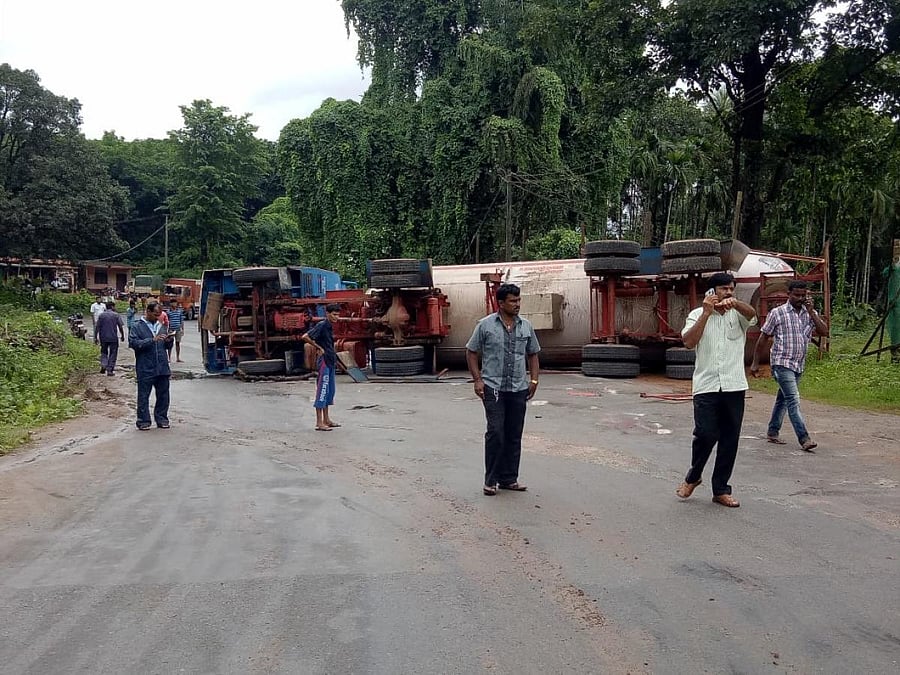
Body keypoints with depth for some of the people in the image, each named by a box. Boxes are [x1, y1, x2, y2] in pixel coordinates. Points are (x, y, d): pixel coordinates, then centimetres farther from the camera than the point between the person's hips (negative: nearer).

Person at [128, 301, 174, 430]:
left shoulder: (160, 326, 15)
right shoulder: (137, 326, -1)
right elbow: (133, 343, -15)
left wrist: (169, 340, 1)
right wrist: (152, 340, -21)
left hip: (162, 367, 5)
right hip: (145, 369, -5)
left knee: (163, 395, 9)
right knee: (143, 396, 2)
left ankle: (162, 419, 20)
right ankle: (143, 421, 11)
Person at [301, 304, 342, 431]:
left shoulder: (330, 327, 14)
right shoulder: (321, 325, -14)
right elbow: (305, 337, -22)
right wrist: (318, 347, -13)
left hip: (330, 362, 10)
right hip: (323, 361, -10)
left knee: (329, 391, 14)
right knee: (322, 391, -7)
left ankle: (326, 419, 22)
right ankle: (319, 423, -4)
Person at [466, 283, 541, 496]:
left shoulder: (526, 326, 9)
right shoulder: (486, 325, -2)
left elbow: (533, 354, 17)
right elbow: (471, 352, 3)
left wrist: (534, 379, 5)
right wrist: (477, 379, -5)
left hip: (519, 389, 4)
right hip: (493, 388, -4)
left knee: (514, 436, 8)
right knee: (495, 433, -7)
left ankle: (509, 479, 19)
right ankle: (491, 480, 4)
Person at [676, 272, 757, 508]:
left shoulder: (738, 314, 8)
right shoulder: (698, 315, 5)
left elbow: (751, 314, -16)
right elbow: (688, 342, -11)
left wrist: (735, 303, -38)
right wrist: (707, 312, -14)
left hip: (734, 387, 2)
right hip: (706, 386, -2)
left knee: (730, 440, 5)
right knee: (705, 434, -9)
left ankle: (721, 490, 17)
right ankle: (693, 476, 18)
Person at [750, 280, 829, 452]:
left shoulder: (811, 313, 8)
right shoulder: (777, 313, -4)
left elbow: (824, 332, -5)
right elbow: (763, 338, -1)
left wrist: (811, 311, -11)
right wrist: (755, 363, -1)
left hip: (799, 365, 6)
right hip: (782, 363, -5)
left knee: (783, 399, 15)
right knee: (794, 400, -14)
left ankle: (772, 433, 26)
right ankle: (804, 439, -18)